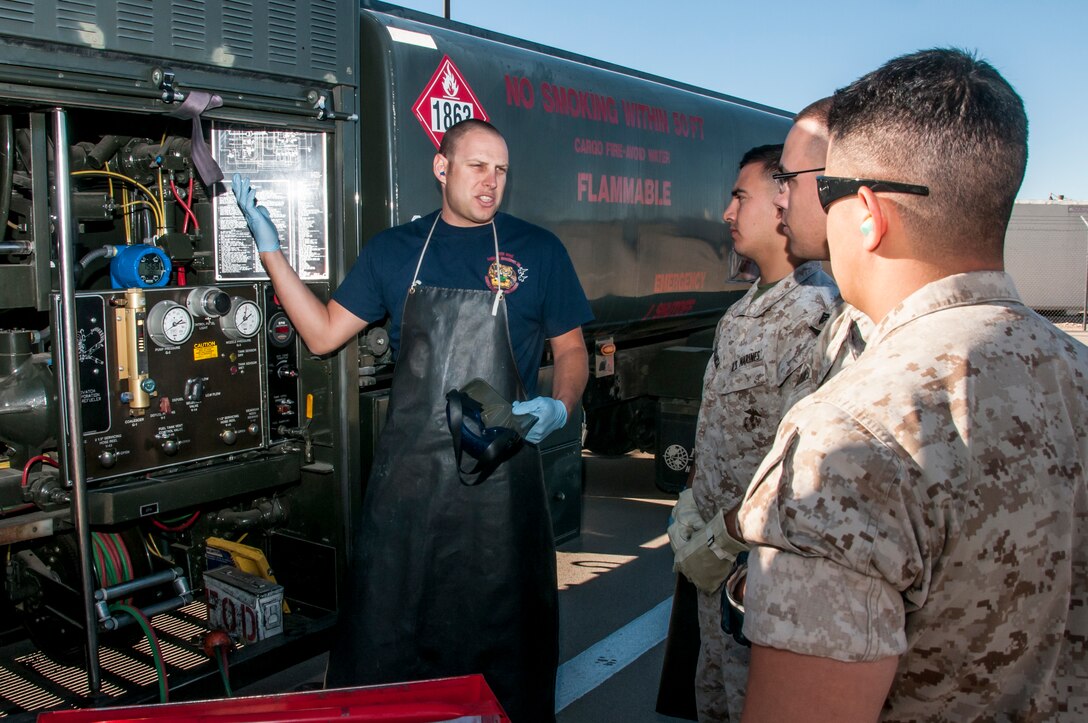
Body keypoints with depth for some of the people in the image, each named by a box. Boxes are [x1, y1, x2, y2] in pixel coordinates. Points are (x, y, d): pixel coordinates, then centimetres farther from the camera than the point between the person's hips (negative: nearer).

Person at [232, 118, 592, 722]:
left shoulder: (538, 251, 2)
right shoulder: (394, 251, 7)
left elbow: (570, 349, 8)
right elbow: (323, 333, 7)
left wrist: (559, 408, -12)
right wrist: (270, 250, 2)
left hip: (501, 474, -1)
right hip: (408, 474, 1)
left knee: (505, 634, 12)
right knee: (381, 630, 9)